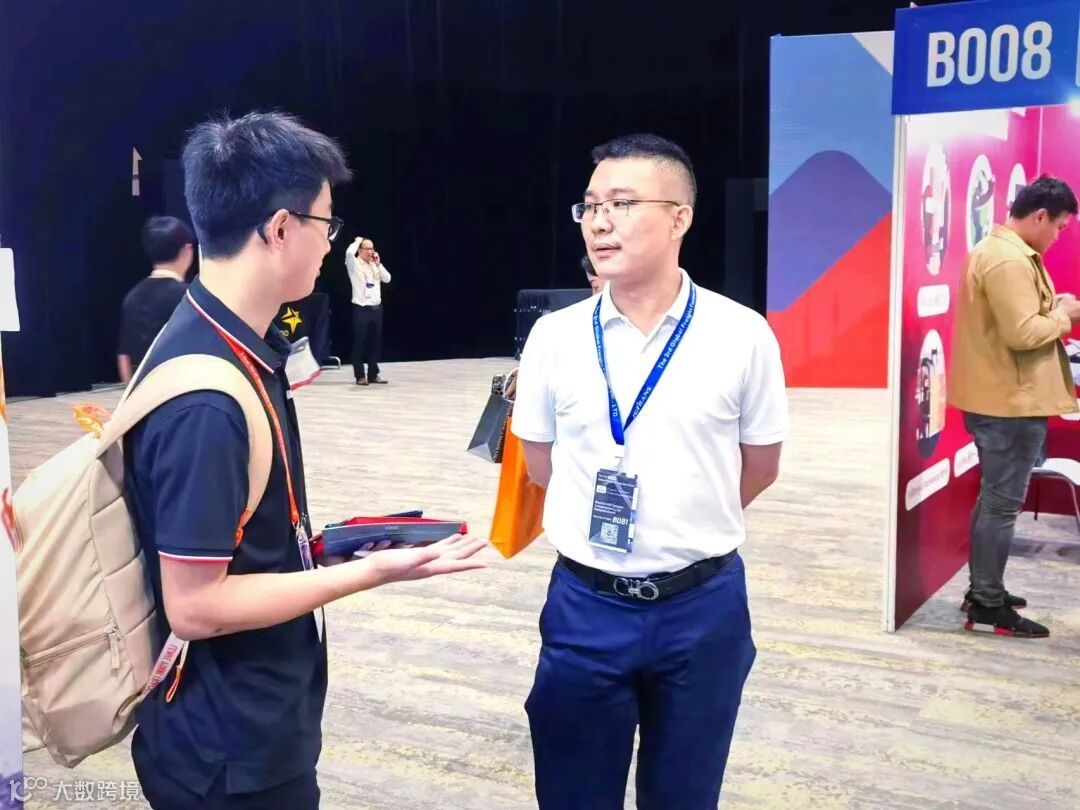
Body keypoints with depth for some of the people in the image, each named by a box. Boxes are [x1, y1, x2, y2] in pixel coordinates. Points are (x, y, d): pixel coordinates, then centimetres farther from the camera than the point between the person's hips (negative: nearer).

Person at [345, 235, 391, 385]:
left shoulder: (375, 265, 13)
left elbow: (387, 279, 5)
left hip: (376, 308, 6)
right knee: (360, 343, -1)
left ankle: (373, 374, 16)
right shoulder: (354, 264, -4)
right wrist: (357, 241, -7)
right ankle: (360, 376, 5)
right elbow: (349, 253, -25)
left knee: (375, 342, 9)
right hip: (361, 309, -6)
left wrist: (378, 264, -3)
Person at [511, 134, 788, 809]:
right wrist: (603, 518, 8)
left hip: (704, 606, 0)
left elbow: (759, 470, 3)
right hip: (586, 605, 1)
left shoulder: (743, 336, -8)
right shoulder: (555, 335, -4)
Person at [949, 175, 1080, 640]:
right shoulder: (1010, 260, -20)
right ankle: (988, 608, 5)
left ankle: (981, 590, 28)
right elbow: (1022, 333, -27)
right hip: (1011, 401, -11)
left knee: (993, 498, 18)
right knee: (1003, 504, -3)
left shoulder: (996, 249, 14)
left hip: (996, 397, 11)